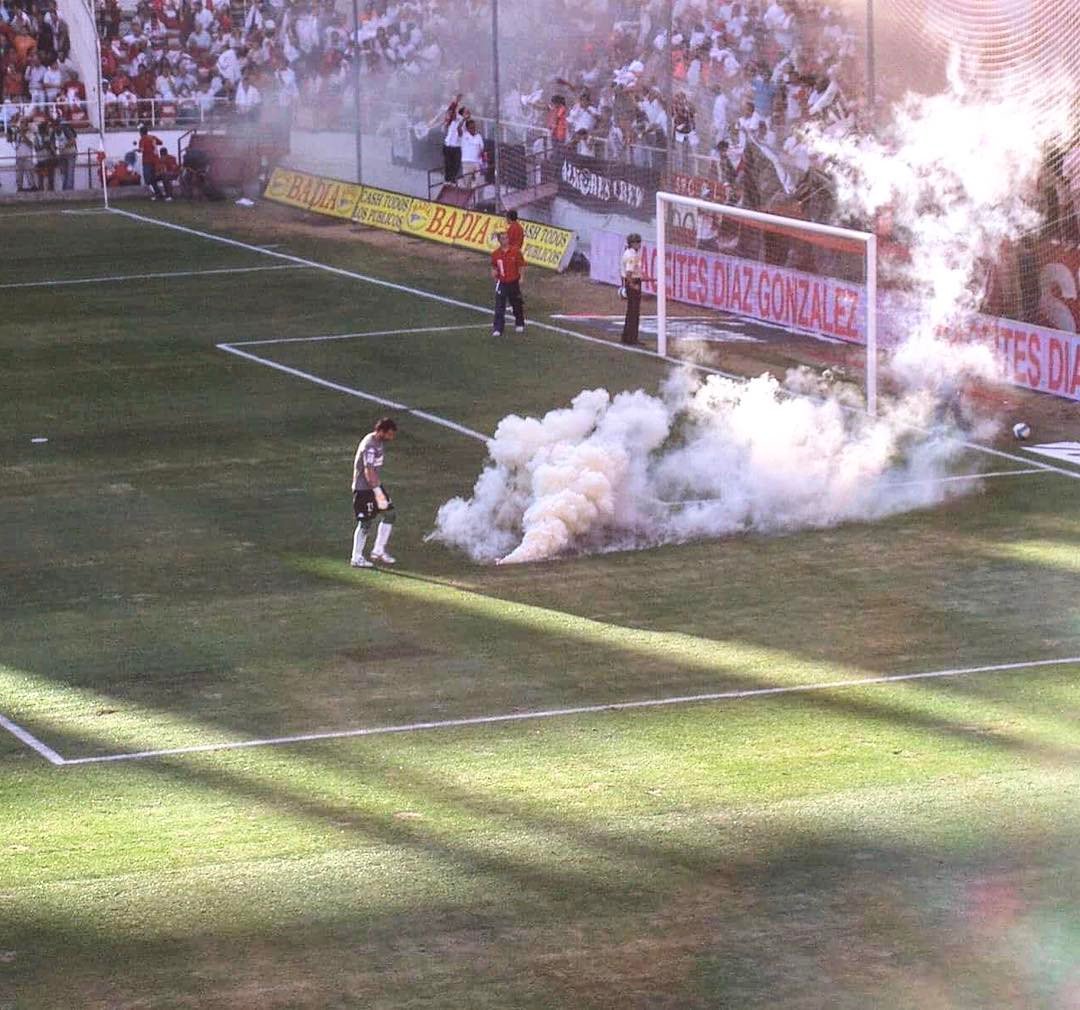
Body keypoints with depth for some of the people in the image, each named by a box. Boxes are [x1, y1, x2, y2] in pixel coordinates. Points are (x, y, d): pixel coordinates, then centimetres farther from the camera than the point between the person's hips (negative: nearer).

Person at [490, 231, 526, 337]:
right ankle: (497, 329, -7)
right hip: (502, 283, 0)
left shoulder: (515, 251, -6)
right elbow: (494, 267, 10)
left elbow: (521, 265, 0)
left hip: (514, 282, 0)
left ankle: (519, 324, 37)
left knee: (517, 305, 15)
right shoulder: (496, 254, -2)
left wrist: (521, 277, -8)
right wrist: (494, 274, -10)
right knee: (499, 307, -8)